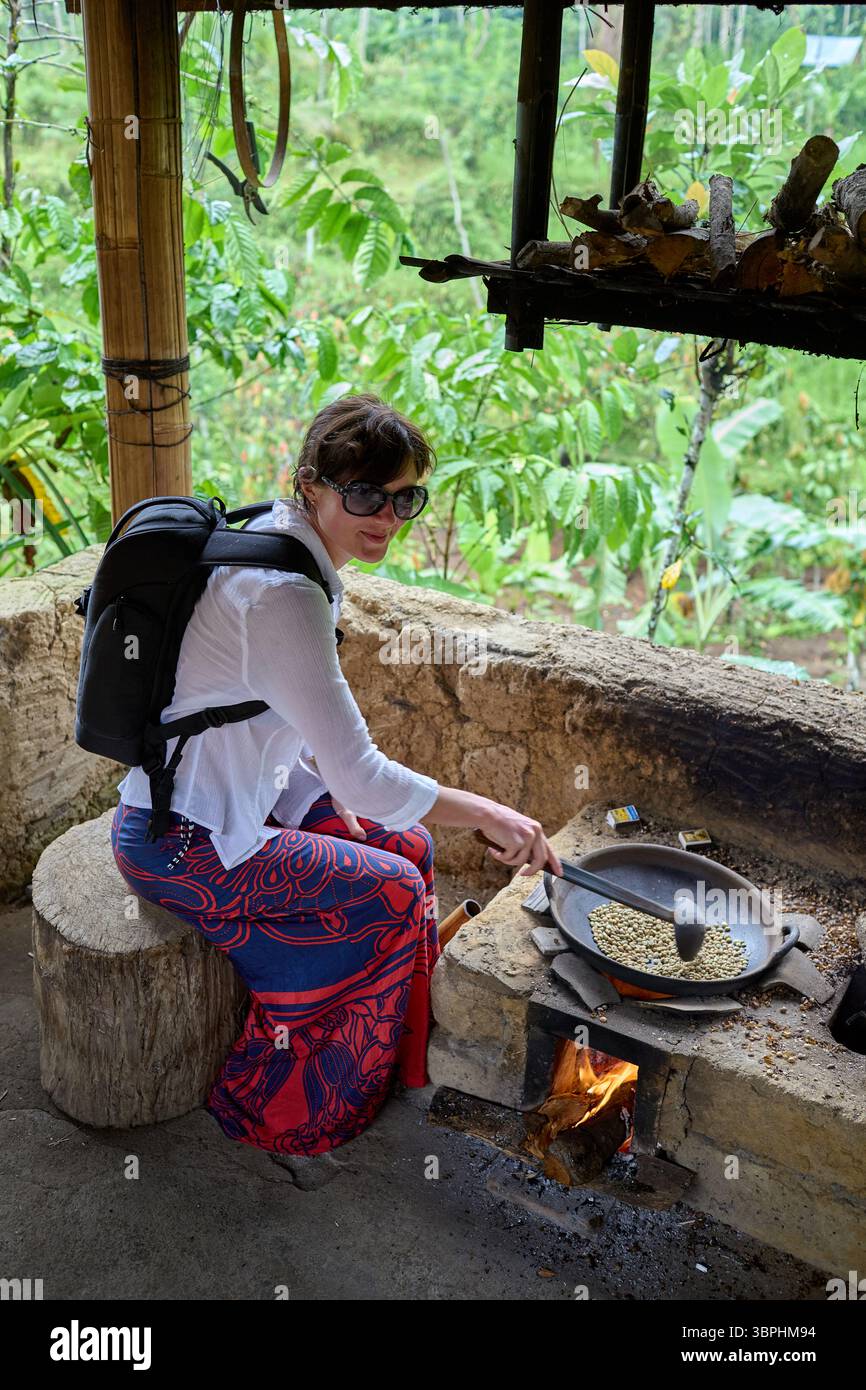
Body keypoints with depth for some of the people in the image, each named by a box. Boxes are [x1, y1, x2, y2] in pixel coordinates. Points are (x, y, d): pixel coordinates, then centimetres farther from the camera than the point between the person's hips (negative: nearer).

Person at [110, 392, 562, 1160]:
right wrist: (491, 814, -22)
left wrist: (330, 792, 3)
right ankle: (276, 1104, 12)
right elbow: (360, 772, -30)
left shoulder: (279, 540, 2)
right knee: (391, 891, -7)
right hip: (180, 843, -9)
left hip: (238, 798, 9)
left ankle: (395, 1055, 27)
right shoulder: (283, 593, -29)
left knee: (409, 847, 8)